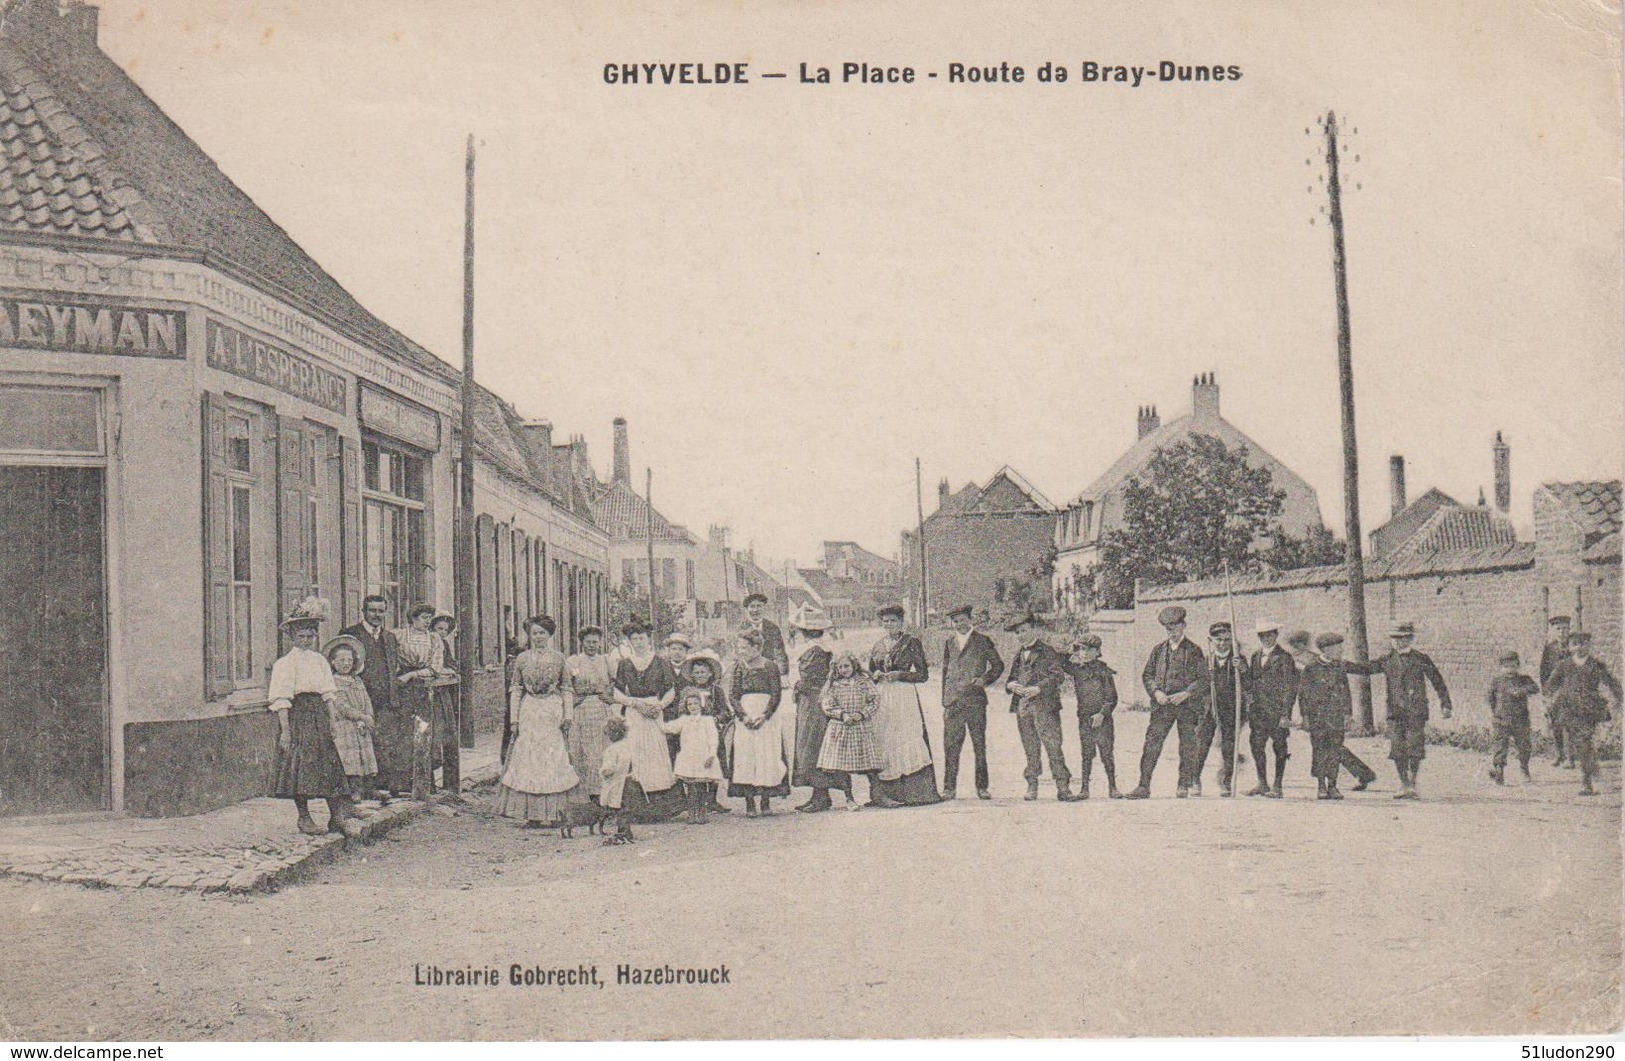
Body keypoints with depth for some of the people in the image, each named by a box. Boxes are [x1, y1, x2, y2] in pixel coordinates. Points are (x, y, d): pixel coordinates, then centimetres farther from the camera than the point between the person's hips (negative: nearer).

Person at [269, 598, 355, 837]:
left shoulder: (320, 660, 12)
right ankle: (304, 817, 9)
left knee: (329, 762, 2)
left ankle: (338, 816, 4)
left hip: (319, 714, 6)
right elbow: (282, 700, -11)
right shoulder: (285, 663, -6)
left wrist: (332, 722, 9)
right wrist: (285, 730, -16)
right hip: (297, 713, -6)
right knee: (300, 765, -3)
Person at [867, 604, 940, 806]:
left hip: (905, 697, -4)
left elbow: (922, 674, -1)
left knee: (908, 740, -9)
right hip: (882, 699, 4)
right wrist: (876, 676, 0)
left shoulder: (912, 642, 1)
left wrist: (899, 675, -13)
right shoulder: (877, 646, 14)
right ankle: (888, 791, 4)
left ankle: (914, 790, -5)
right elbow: (870, 672, 23)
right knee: (884, 742, 0)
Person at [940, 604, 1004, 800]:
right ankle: (949, 788, 1)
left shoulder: (983, 640, 5)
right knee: (950, 746, -2)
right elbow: (945, 672, 16)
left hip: (975, 700, -2)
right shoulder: (949, 642, 15)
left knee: (980, 745, 2)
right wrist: (945, 702, 11)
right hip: (953, 701, 2)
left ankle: (982, 787, 9)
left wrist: (985, 679, -8)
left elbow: (998, 665, 11)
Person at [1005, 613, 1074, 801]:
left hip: (1044, 706, -6)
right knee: (1030, 749, 6)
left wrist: (1037, 688, -18)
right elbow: (1011, 678, 23)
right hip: (1022, 707, 6)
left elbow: (1057, 675, -8)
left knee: (1053, 746, -10)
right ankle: (1032, 786, 10)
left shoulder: (1047, 651, 1)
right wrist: (1011, 685, -2)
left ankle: (1063, 787, -10)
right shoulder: (1019, 655, 21)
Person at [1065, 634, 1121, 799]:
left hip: (1103, 719, -2)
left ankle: (1112, 787, 9)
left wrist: (1102, 714, -17)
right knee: (1086, 755, 3)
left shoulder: (1104, 671, -4)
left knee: (1107, 754, 1)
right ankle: (1084, 788, 6)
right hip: (1084, 719, 2)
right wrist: (1071, 655, 3)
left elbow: (1112, 698, -5)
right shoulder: (1076, 669, 6)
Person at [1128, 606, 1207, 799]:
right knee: (1152, 743, -6)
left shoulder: (1194, 651, 2)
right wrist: (1156, 691, -5)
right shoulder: (1159, 649, 11)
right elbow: (1147, 675, 13)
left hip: (1187, 705, -2)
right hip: (1162, 704, 2)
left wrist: (1185, 694, -13)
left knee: (1187, 747, 3)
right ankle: (1144, 786, -5)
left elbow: (1203, 679, -1)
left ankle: (1184, 786, 14)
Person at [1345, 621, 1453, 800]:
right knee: (1397, 749, 1)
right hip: (1395, 711, 2)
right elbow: (1365, 669, 6)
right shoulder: (1387, 660, 9)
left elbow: (1437, 681, 6)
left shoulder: (1421, 659, 2)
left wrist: (1445, 704, 3)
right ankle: (1404, 785, 12)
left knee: (1415, 749, -4)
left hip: (1416, 712, -2)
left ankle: (1413, 784, 8)